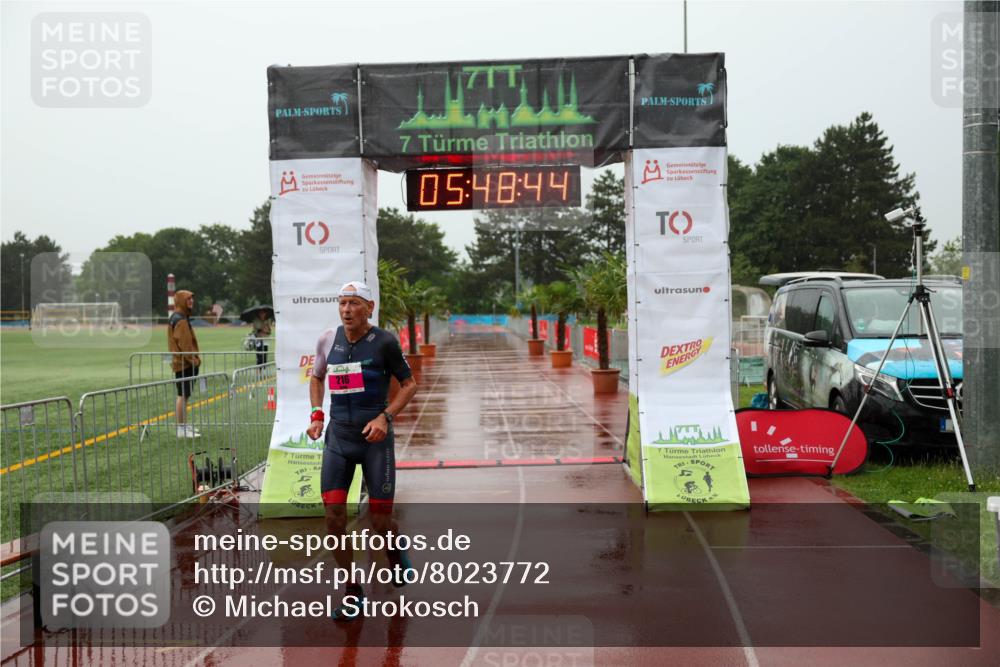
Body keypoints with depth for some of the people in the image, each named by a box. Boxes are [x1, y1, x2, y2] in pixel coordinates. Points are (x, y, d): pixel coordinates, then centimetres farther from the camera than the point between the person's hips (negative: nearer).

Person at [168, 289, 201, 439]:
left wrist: (193, 358, 18)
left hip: (182, 363, 11)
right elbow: (184, 344, -21)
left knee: (184, 395, 15)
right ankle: (182, 428, -8)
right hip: (184, 363, -11)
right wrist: (193, 360, -17)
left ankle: (184, 425, 21)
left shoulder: (176, 318, 17)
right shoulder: (180, 320, -16)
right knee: (183, 395, -9)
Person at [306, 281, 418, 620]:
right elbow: (316, 377, 21)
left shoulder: (384, 342, -8)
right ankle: (353, 592, 9)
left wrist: (385, 416, -14)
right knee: (334, 517, -7)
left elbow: (409, 384, -1)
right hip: (338, 437, 3)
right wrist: (316, 414, 6)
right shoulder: (328, 339, 3)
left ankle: (395, 552, 38)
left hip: (375, 439, -3)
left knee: (380, 522, 1)